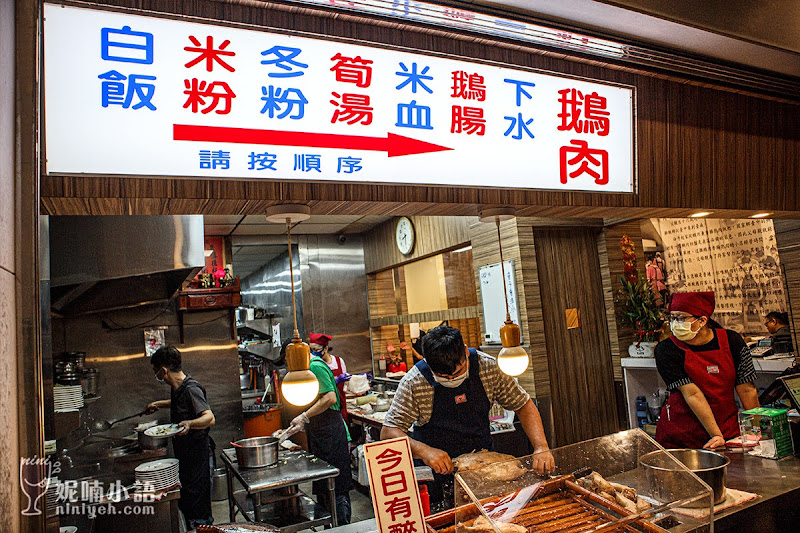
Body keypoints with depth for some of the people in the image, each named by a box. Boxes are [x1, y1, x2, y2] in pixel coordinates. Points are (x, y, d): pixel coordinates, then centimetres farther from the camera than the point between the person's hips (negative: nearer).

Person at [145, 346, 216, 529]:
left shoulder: (191, 389, -20)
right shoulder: (177, 388, 9)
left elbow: (210, 418, -30)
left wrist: (189, 423, -46)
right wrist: (159, 404, 35)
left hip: (198, 456, -9)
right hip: (184, 455, 9)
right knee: (184, 502, 17)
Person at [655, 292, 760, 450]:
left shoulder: (731, 341, -2)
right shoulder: (666, 350, -12)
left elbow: (747, 390, 1)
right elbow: (692, 394, -17)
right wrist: (716, 435, -19)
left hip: (728, 431, 2)